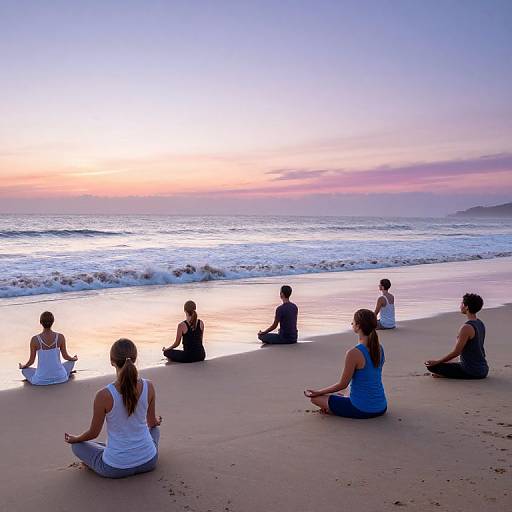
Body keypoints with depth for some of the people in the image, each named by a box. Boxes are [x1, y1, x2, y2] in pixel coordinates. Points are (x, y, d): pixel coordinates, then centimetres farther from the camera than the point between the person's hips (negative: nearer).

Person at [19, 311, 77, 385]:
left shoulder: (35, 340, -15)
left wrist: (22, 366, 18)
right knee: (70, 362, 31)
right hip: (60, 378, 1)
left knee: (25, 370, 30)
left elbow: (31, 361, -4)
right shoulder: (60, 337, -12)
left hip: (41, 380, -1)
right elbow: (66, 356, 0)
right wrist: (74, 358, 23)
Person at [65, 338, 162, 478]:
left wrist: (74, 439, 16)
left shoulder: (104, 395, -22)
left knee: (77, 445, 23)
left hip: (115, 469, -4)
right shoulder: (148, 387, -13)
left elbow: (94, 433, -7)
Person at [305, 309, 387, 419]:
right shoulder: (380, 349, 0)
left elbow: (342, 384, -13)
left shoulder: (354, 353, -22)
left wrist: (318, 392, 1)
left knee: (315, 398, 6)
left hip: (362, 410, -7)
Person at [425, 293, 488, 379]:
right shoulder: (480, 324, 8)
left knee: (431, 366, -10)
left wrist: (437, 362, -6)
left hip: (471, 372, -9)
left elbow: (456, 353, -18)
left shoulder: (467, 328, -20)